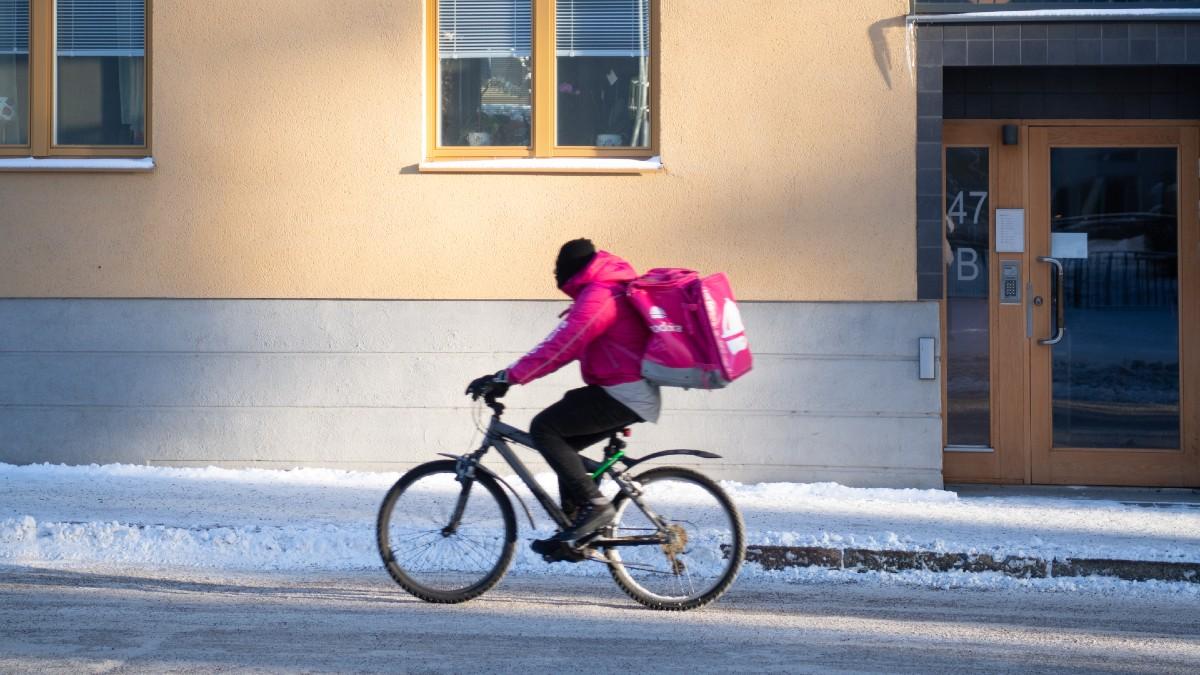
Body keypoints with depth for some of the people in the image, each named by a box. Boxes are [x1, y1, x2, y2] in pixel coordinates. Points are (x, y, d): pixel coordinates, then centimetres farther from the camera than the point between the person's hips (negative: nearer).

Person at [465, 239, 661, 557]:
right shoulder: (614, 288, 20)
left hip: (624, 395, -11)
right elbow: (570, 345, 22)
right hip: (636, 395, 11)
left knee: (544, 428, -14)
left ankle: (594, 504, -15)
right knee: (562, 442, 14)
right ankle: (575, 532, 13)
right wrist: (511, 376, 16)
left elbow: (560, 346, -22)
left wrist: (506, 377, -21)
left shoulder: (599, 295, -14)